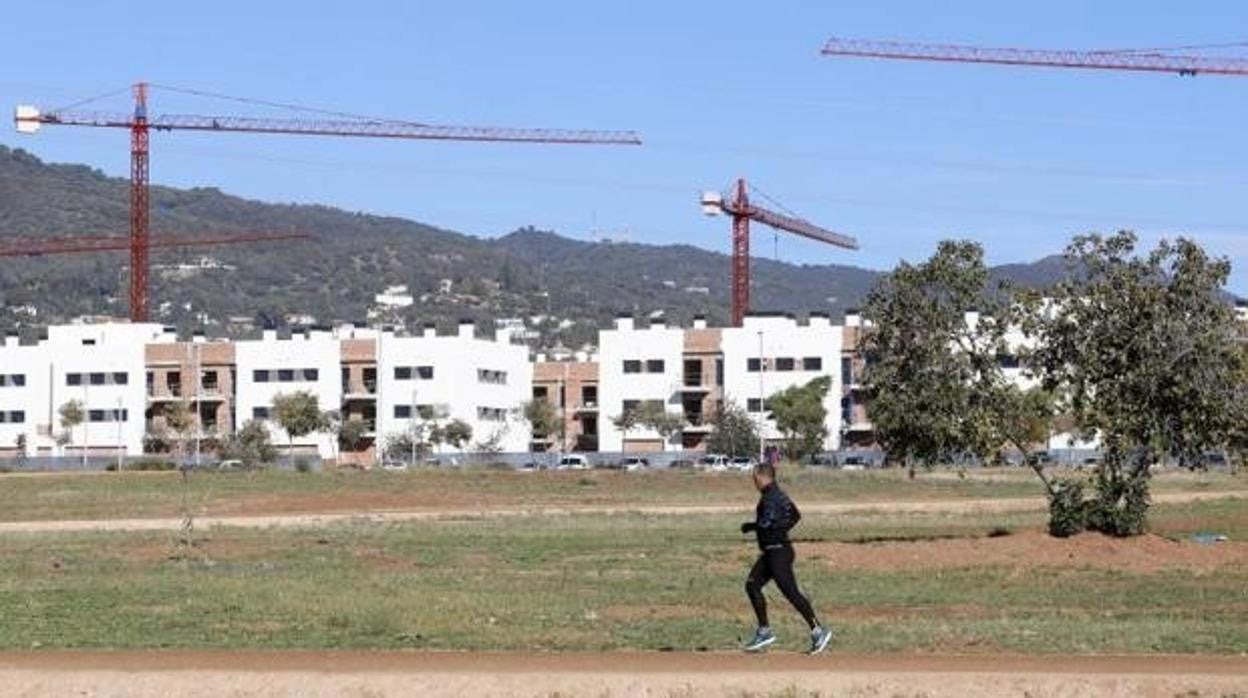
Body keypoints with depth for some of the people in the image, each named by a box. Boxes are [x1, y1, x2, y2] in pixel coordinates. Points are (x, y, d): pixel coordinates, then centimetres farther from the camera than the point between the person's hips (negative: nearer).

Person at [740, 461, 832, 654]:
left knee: (791, 592, -11)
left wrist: (749, 526, -11)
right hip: (771, 552, 11)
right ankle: (764, 632, 15)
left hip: (778, 551, -11)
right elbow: (795, 516, 23)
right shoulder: (779, 494, 14)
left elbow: (767, 523, -27)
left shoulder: (770, 498, -16)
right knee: (752, 585, 12)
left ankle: (818, 631, -10)